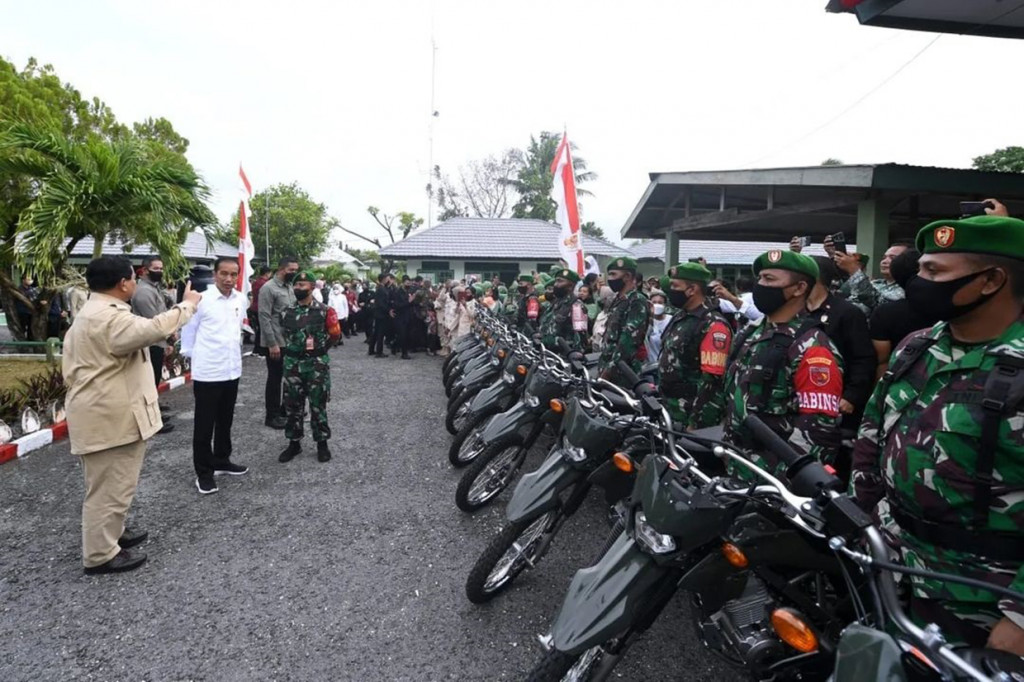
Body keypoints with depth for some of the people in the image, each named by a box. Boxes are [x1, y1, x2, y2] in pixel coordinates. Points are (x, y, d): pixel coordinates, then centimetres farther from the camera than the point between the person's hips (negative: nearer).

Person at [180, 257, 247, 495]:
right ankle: (203, 472, 17)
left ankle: (221, 461, 34)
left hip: (232, 370, 5)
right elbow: (188, 329, -4)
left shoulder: (240, 299, 2)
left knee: (225, 421, 18)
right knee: (204, 424, 5)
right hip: (207, 372, -5)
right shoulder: (202, 299, -14)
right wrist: (192, 354, 3)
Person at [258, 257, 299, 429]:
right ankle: (272, 415, 12)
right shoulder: (268, 288, -13)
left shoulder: (290, 287, 12)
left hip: (291, 342, 8)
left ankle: (286, 409, 27)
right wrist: (272, 344, -21)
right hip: (276, 343, -8)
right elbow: (264, 318, -18)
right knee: (274, 379, 2)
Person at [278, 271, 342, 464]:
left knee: (318, 405, 4)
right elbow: (283, 334, 18)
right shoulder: (287, 312, 4)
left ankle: (322, 443, 16)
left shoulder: (324, 311, -7)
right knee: (292, 405, 9)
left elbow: (335, 334, 0)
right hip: (293, 364, 4)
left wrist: (320, 347, -2)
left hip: (317, 364, -3)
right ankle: (294, 443, 22)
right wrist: (288, 349, 7)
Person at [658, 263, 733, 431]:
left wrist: (695, 424, -23)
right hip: (669, 411, 9)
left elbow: (711, 382, -22)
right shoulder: (679, 317, 11)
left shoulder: (713, 325, -18)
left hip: (691, 416, -9)